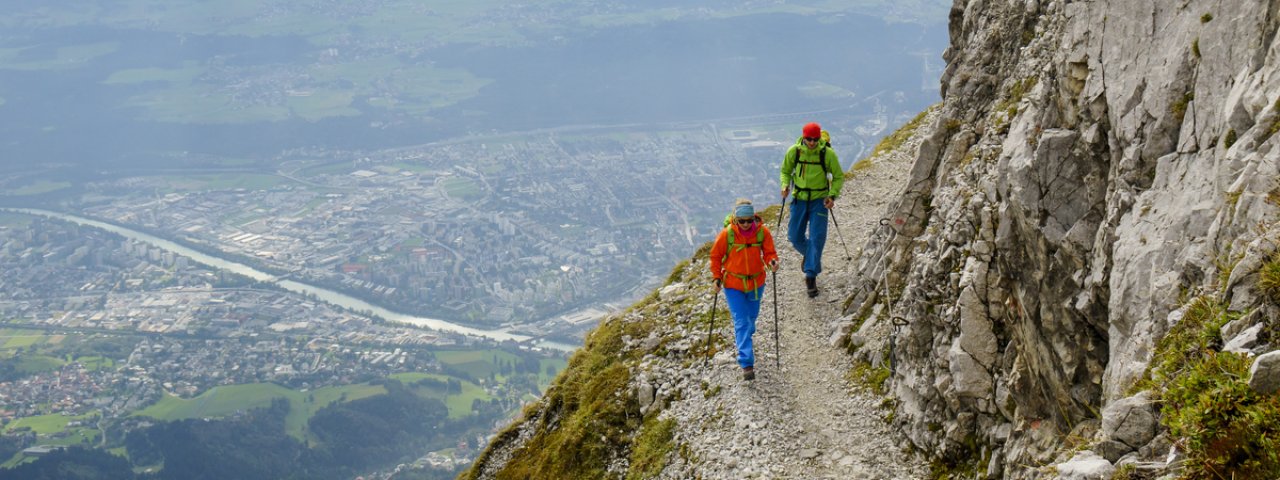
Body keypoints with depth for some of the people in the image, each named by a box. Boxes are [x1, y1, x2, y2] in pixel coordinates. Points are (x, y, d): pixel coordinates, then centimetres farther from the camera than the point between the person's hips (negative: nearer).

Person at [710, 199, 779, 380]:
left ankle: (741, 341, 53)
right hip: (733, 285, -3)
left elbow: (769, 252, -2)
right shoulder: (727, 234, -17)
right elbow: (716, 255, -3)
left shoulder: (762, 232, -14)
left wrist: (772, 262, -23)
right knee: (741, 322, -9)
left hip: (756, 283, 3)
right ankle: (747, 364, -11)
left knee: (751, 317, 23)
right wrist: (717, 277, -7)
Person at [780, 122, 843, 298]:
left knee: (817, 238, -10)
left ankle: (811, 275, -4)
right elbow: (785, 171, 9)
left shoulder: (828, 153, -13)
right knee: (795, 237, 6)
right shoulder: (794, 151, -8)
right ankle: (809, 254, 38)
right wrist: (785, 185, -11)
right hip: (799, 199, 2)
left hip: (819, 200, -2)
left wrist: (832, 195, -15)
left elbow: (838, 177, -1)